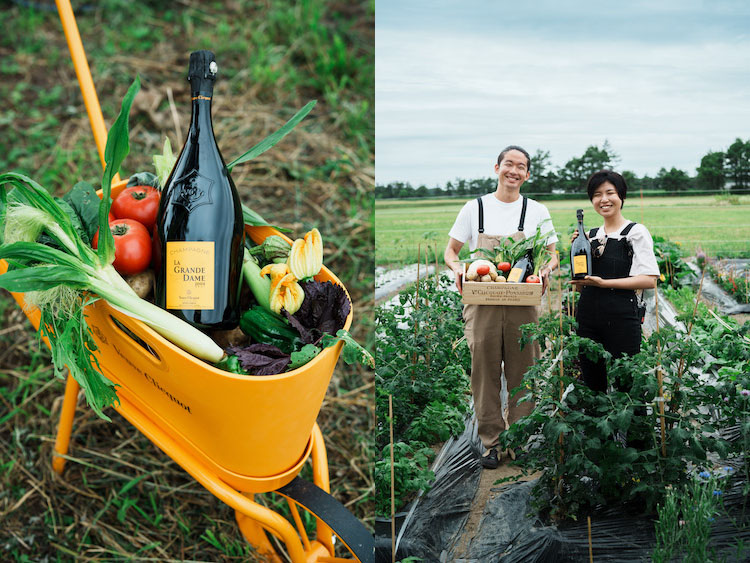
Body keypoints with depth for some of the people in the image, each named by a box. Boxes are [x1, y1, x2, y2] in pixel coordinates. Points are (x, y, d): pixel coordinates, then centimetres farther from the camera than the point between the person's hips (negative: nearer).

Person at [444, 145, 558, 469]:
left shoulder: (537, 212, 9)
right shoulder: (475, 208, 7)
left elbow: (553, 256, 13)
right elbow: (450, 251, 10)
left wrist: (545, 269, -10)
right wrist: (457, 267, -12)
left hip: (523, 306, 0)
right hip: (482, 304, 0)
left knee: (522, 376, 4)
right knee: (485, 374, 3)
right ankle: (490, 442, 12)